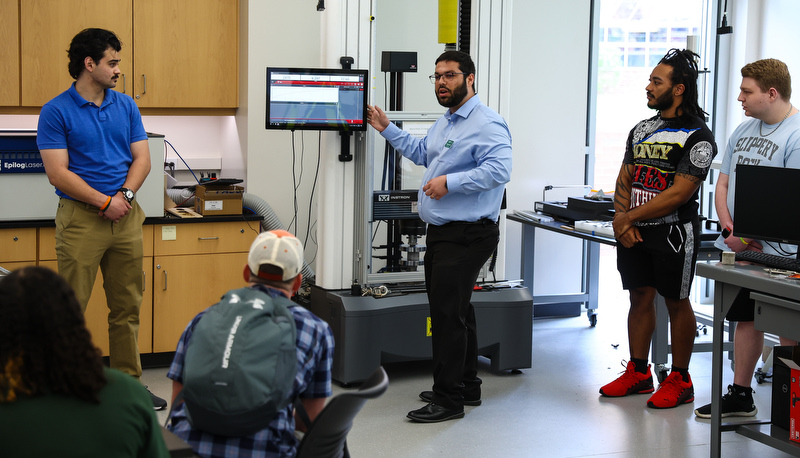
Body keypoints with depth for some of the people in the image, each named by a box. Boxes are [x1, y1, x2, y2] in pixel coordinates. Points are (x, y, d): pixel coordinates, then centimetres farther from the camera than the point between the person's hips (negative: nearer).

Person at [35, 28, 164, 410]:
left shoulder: (126, 106, 11)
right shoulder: (56, 112, -5)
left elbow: (142, 159, 7)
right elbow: (58, 173, -11)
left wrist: (124, 195, -10)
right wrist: (104, 202, -14)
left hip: (126, 216, 5)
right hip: (80, 217, -5)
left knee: (127, 307, 9)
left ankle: (128, 384, 19)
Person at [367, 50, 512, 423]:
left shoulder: (487, 124, -15)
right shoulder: (444, 122, 18)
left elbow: (498, 169, -28)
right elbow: (422, 152, 36)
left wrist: (449, 182, -28)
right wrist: (387, 129, 33)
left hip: (466, 235, -10)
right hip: (441, 232, 11)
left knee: (448, 313, -9)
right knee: (455, 310, 17)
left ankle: (448, 399, -2)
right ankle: (466, 387, 29)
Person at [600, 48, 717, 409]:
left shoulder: (697, 137, -11)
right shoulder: (641, 130, 12)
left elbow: (678, 194, -17)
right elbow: (624, 180, 13)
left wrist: (631, 217, -13)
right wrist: (621, 218, -5)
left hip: (673, 233, -6)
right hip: (633, 232, 6)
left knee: (676, 302, 2)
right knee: (640, 297, 11)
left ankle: (680, 380, 12)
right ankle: (638, 372, 22)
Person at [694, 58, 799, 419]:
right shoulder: (743, 131, 12)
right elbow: (723, 184, 13)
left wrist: (749, 235, -18)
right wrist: (729, 230, -2)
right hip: (737, 247, 8)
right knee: (746, 318, 15)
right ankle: (740, 396, 25)